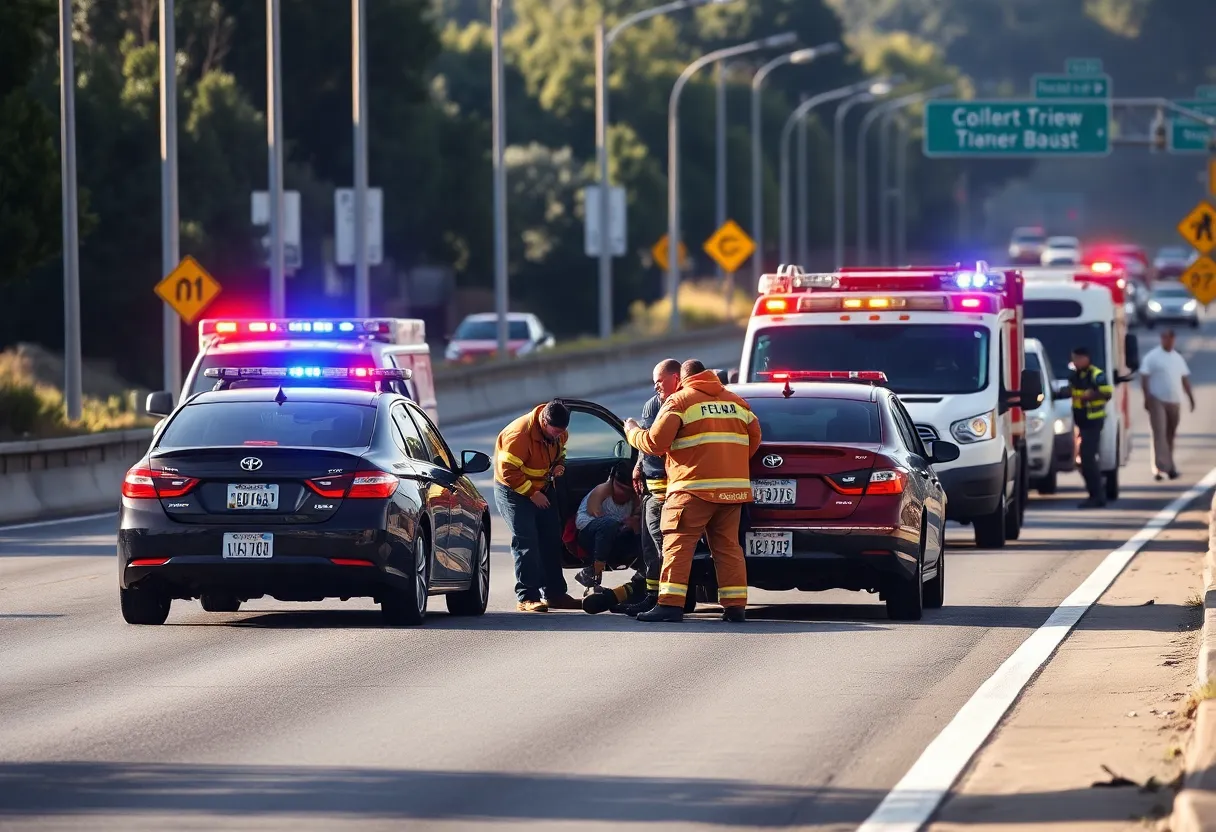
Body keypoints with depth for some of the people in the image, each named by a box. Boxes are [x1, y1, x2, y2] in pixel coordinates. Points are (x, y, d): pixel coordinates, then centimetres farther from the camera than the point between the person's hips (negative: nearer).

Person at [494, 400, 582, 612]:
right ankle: (527, 598, -14)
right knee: (526, 542, -14)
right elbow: (508, 470, -28)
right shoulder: (521, 433, -30)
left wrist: (559, 465, -6)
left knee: (552, 539, 8)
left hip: (540, 490, 8)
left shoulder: (559, 433, -4)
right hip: (513, 490, -8)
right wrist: (531, 493, -23)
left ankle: (554, 594, 15)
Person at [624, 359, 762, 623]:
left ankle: (671, 604, -14)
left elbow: (655, 442, -7)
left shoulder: (679, 401, -1)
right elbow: (754, 438, 17)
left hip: (695, 489, -6)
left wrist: (633, 432, 11)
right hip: (734, 488, 6)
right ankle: (735, 606, 4)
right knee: (728, 546, 9)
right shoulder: (735, 401, 18)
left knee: (678, 545, -5)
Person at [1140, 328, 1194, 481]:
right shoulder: (1152, 357, -4)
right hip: (1158, 400, -5)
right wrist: (1147, 398, -17)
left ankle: (1169, 466, 18)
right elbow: (1144, 378, -8)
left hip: (1174, 401, 5)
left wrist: (1191, 398, 13)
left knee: (1170, 435, 10)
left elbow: (1185, 379, 18)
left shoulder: (1178, 358, 13)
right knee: (1160, 433, -12)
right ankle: (1160, 467, -18)